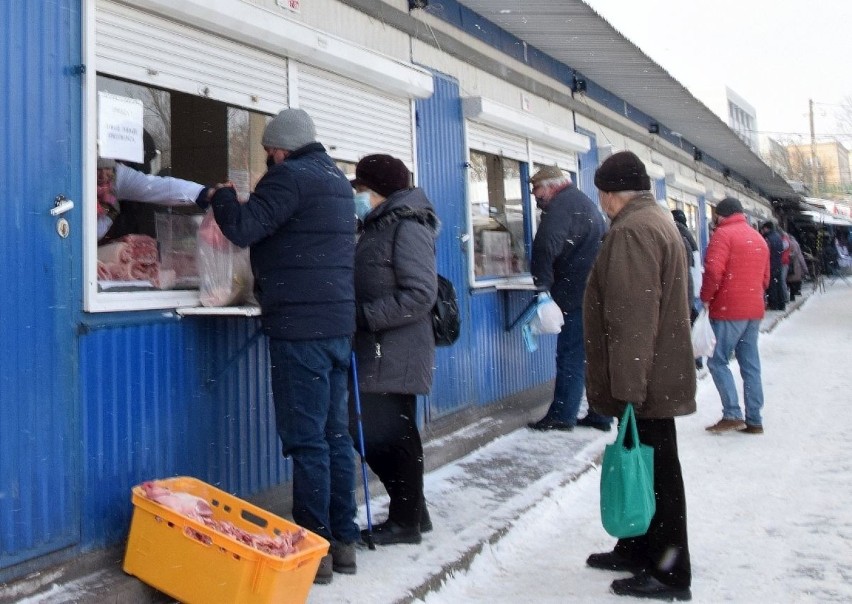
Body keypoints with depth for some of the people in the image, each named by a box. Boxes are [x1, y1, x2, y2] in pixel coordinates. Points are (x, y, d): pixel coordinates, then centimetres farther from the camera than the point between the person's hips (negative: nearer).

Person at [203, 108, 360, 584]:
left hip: (301, 327, -9)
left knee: (307, 441, -5)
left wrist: (223, 197, 5)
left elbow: (244, 229, -14)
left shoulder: (291, 176, -8)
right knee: (336, 436, 10)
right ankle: (344, 541, 15)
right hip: (339, 324, 9)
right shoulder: (337, 179, 20)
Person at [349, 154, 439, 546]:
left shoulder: (407, 227, -11)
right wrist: (357, 316, 6)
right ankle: (410, 512, 26)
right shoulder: (377, 227, 17)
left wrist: (364, 316, -20)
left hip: (394, 356, -9)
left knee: (388, 435, -2)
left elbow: (420, 294, -20)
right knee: (369, 431, 12)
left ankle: (406, 521, 13)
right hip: (374, 354, 9)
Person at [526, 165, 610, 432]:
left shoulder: (562, 205, -11)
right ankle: (600, 414, 16)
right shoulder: (583, 201, 22)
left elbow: (547, 244, -27)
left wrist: (542, 278, -15)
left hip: (580, 294, -10)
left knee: (571, 356, -6)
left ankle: (561, 416, -2)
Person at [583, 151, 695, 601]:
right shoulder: (656, 220, 16)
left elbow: (631, 318, -27)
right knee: (646, 470, 18)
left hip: (645, 383, -11)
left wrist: (627, 384, -26)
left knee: (655, 473, -2)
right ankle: (637, 550, 31)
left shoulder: (632, 230, -20)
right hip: (656, 376, 11)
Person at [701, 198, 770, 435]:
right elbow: (765, 278, 21)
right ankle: (754, 420, 11)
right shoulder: (759, 238, 17)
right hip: (754, 310, 8)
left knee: (717, 361, -2)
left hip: (728, 310, -8)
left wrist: (706, 298, -6)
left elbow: (714, 271, -18)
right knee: (750, 366, 9)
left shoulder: (723, 233, -8)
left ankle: (732, 414, -11)